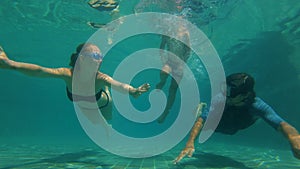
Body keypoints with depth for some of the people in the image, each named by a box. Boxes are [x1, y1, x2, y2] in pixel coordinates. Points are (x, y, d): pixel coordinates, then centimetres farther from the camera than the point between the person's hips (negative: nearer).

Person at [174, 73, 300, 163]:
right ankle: (201, 109, 32)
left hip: (232, 130, 2)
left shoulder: (257, 105, -45)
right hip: (216, 124, -2)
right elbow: (200, 121, -51)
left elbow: (282, 124, -57)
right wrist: (190, 143, -67)